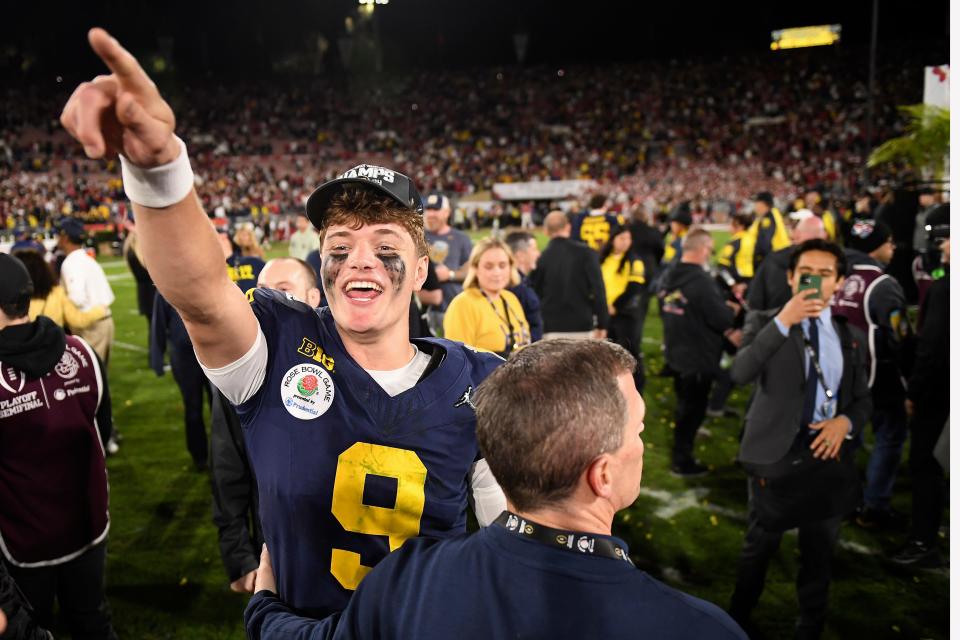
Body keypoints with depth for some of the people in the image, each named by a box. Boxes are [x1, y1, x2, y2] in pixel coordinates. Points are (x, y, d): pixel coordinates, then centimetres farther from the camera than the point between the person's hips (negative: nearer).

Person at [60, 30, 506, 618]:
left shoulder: (478, 383, -14)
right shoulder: (281, 349, -17)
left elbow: (518, 534, -6)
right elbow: (198, 292, -38)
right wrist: (157, 166, -52)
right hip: (298, 623, 0)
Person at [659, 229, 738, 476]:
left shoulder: (669, 277, 4)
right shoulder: (701, 281, -25)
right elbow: (721, 318, -24)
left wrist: (725, 331, 10)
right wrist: (732, 310, 1)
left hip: (676, 352, 8)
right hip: (699, 357, -8)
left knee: (684, 406, 21)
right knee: (693, 409, 5)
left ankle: (681, 455, 32)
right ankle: (683, 462, 15)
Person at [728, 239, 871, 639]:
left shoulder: (850, 336, 8)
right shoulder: (765, 322, -4)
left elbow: (862, 399, 13)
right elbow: (739, 374, -22)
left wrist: (846, 421, -10)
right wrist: (783, 321, -28)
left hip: (829, 453, 3)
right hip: (776, 452, -3)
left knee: (819, 556, 16)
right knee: (760, 548, 12)